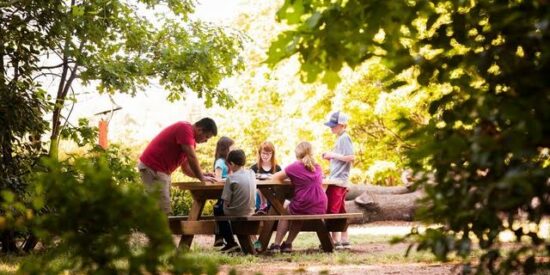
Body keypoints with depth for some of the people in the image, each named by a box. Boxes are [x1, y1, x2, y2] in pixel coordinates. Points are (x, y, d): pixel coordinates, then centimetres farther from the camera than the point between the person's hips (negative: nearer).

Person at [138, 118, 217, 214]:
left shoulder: (190, 139, 16)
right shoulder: (185, 128, -14)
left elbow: (186, 169, 20)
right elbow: (191, 157, -20)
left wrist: (202, 175, 6)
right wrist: (202, 178, -12)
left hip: (161, 170, 11)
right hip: (152, 168, -11)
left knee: (162, 211, 10)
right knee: (163, 211, -14)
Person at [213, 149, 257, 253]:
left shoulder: (231, 178, -15)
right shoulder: (251, 173, 2)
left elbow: (226, 202, -14)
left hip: (235, 213, -6)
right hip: (250, 212, 7)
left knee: (217, 209, 22)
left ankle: (231, 242, 16)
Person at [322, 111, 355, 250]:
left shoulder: (344, 138, -11)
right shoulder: (341, 138, 18)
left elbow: (351, 157, -21)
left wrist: (333, 155, -16)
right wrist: (331, 157, 9)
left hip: (338, 180, -10)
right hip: (339, 180, 10)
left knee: (331, 211, -10)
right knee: (340, 211, 12)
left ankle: (336, 240, -10)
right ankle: (344, 240, 15)